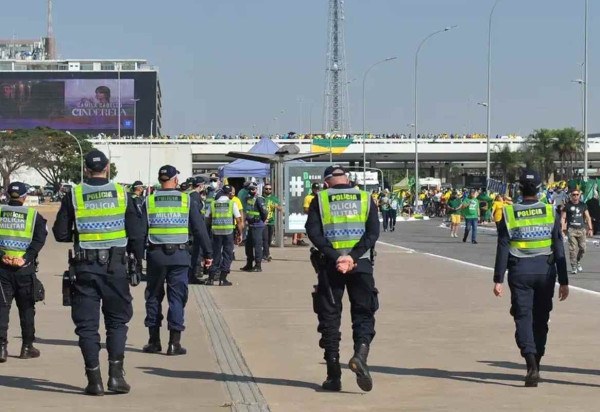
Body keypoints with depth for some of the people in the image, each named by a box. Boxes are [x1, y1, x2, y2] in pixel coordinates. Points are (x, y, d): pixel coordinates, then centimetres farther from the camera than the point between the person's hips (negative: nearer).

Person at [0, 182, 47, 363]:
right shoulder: (34, 216, 2)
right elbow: (39, 240, -9)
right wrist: (25, 258, -13)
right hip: (25, 269, 0)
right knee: (26, 308, 12)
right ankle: (27, 347, 18)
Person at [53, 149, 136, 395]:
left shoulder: (74, 195, -3)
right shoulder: (121, 193, 0)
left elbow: (60, 234, -2)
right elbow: (134, 230, 2)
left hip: (85, 267, -1)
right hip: (115, 266, 1)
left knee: (87, 324, 6)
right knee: (117, 320, 12)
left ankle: (94, 379, 3)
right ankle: (116, 374, 1)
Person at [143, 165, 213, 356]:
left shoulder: (149, 201, 1)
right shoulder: (186, 200, 1)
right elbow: (199, 228, 1)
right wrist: (208, 253, 6)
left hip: (156, 255, 1)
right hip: (180, 255, -1)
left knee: (154, 297, 12)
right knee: (177, 298, 3)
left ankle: (154, 341, 14)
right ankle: (174, 343, 0)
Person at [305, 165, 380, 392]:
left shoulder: (320, 200, 5)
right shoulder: (365, 198, 8)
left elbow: (313, 232, -7)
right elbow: (373, 232, -4)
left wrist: (335, 257, -12)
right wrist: (352, 257, -12)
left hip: (330, 265, 0)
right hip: (361, 264, 0)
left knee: (330, 318, 8)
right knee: (363, 314, 8)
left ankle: (334, 376, 7)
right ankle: (360, 352, -21)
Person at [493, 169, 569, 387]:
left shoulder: (509, 213, -3)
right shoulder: (550, 212, 0)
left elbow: (502, 249, -5)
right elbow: (559, 249, 0)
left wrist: (498, 280, -1)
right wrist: (563, 281, 3)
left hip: (520, 272, -1)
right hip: (545, 271, 2)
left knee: (523, 318, -2)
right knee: (540, 320, 13)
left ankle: (532, 365, -20)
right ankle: (535, 366, 19)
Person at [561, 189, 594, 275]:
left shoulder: (583, 205, 11)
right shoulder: (567, 205, 2)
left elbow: (588, 217, 14)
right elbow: (563, 218, 2)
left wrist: (590, 228, 8)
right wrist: (562, 228, -8)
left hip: (581, 229, 3)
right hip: (571, 229, -3)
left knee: (582, 248, 2)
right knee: (573, 249, -8)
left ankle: (578, 262, 27)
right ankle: (573, 267, -3)